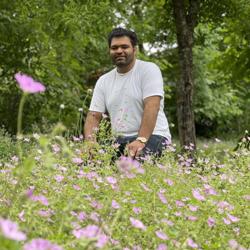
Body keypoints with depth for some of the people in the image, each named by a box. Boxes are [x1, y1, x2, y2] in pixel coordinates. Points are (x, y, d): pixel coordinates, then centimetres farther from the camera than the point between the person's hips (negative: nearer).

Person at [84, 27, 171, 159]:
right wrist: (90, 143, -12)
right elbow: (93, 116, 10)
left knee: (137, 157, -38)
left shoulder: (149, 70, -2)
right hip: (120, 140, 5)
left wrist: (141, 140, -28)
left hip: (151, 136, -5)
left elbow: (152, 107, -15)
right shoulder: (103, 81, 15)